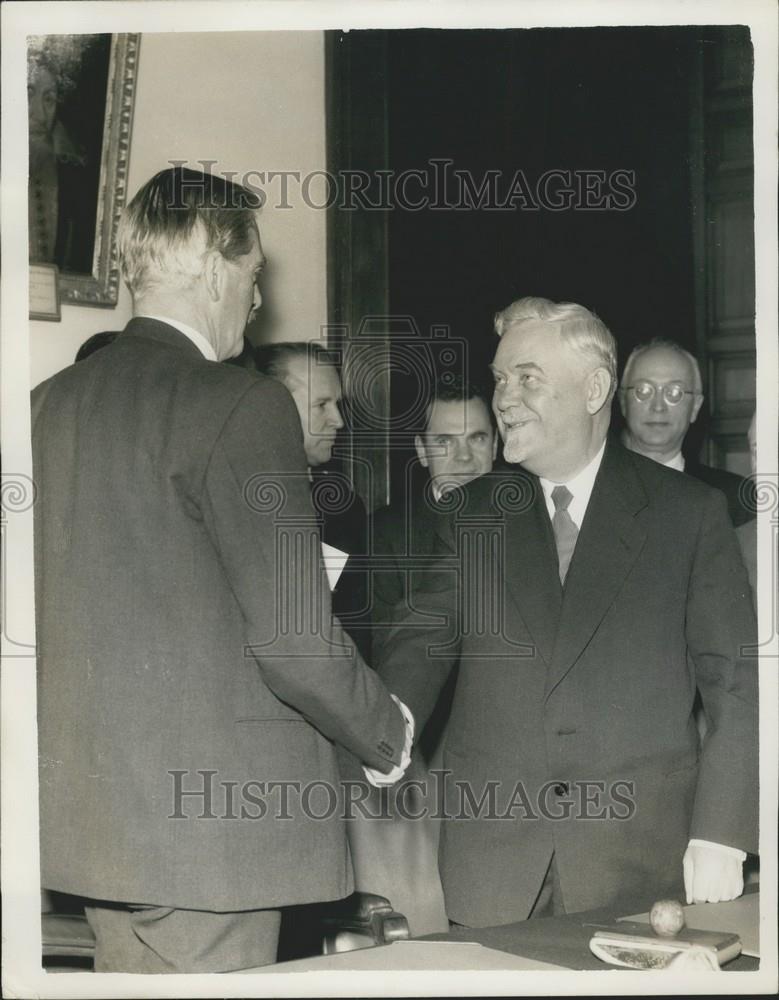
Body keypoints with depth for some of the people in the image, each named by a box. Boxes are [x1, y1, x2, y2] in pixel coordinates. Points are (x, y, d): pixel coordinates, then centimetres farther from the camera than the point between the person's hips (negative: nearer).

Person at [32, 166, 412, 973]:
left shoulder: (48, 404, 7)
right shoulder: (239, 406, -15)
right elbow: (294, 639, -19)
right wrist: (386, 736, -1)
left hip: (89, 810, 7)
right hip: (208, 821, -7)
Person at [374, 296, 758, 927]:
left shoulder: (690, 513, 3)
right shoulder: (476, 514, 10)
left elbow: (736, 683, 1)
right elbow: (420, 642, 3)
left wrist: (720, 838, -7)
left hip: (640, 858, -2)